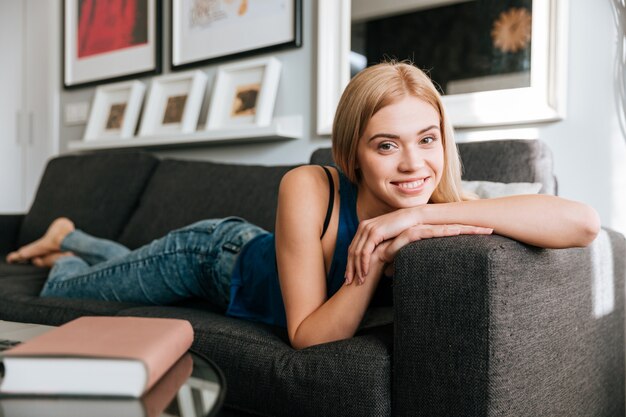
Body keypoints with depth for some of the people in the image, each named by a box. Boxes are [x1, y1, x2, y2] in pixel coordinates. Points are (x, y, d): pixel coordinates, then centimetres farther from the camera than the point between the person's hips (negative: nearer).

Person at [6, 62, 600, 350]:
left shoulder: (440, 211, -33)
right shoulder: (308, 190, -41)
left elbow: (583, 222, -48)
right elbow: (307, 335, -38)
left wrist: (423, 215, -52)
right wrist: (375, 258, -50)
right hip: (211, 253, -4)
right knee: (62, 293, 23)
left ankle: (71, 238, 65)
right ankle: (61, 245, 57)